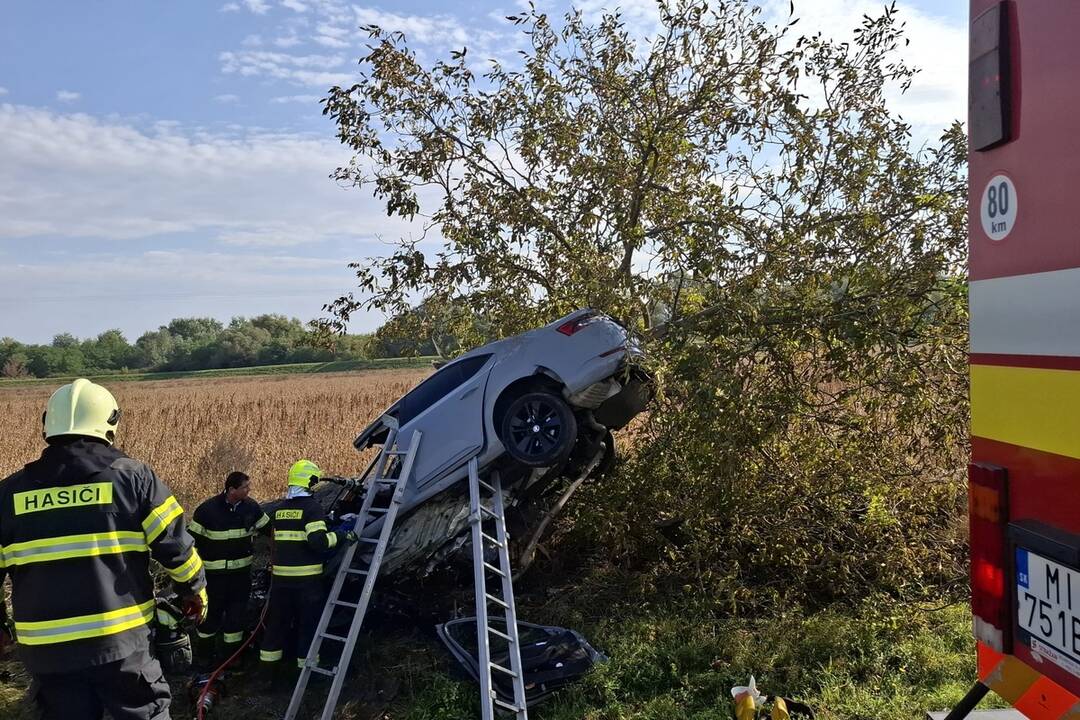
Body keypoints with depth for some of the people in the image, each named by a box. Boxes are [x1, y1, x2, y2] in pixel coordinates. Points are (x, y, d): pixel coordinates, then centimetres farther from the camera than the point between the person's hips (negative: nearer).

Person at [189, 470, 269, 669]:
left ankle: (231, 655, 23)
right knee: (211, 614, 7)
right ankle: (203, 655, 26)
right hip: (214, 572, -3)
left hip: (242, 571, 3)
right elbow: (192, 539, -7)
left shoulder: (251, 507, -3)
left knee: (236, 614, 9)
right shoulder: (208, 509, -14)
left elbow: (269, 529, 9)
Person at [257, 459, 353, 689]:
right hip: (307, 578, -6)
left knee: (276, 624, 14)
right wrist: (340, 536, -12)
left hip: (281, 576, 6)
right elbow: (318, 541, -22)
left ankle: (267, 675, 21)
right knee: (308, 626, 5)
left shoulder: (280, 508, 11)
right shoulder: (312, 507, -11)